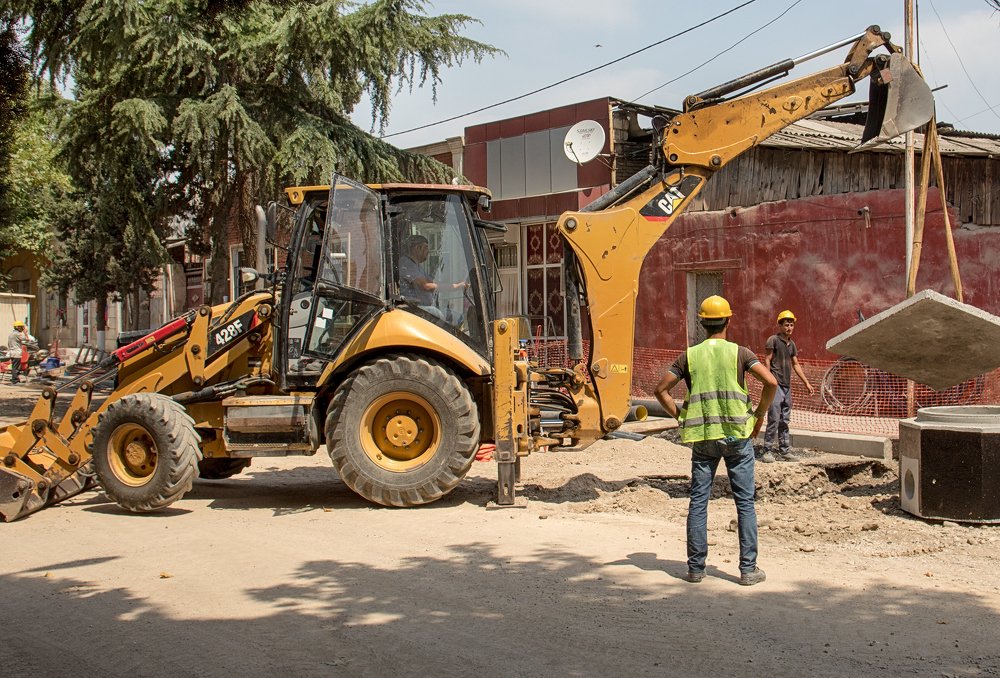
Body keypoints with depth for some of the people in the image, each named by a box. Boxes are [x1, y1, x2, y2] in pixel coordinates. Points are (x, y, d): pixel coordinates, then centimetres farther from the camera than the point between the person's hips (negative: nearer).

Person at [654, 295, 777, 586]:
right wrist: (759, 414, 1)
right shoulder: (739, 352, 0)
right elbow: (771, 382, -12)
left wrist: (681, 418, 11)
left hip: (702, 437, 2)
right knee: (745, 502, 4)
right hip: (737, 434, -2)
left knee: (698, 501, 8)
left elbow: (661, 390, 4)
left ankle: (696, 568, 9)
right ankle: (748, 569, 5)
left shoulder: (689, 356, 6)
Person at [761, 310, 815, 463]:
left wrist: (807, 383, 18)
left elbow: (796, 365, 21)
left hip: (787, 386, 7)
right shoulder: (773, 340, -4)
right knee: (774, 418, -11)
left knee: (785, 420, 10)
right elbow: (767, 361, -8)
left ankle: (784, 450, 15)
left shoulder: (792, 344, 16)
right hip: (776, 384, -7)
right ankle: (768, 451, -8)